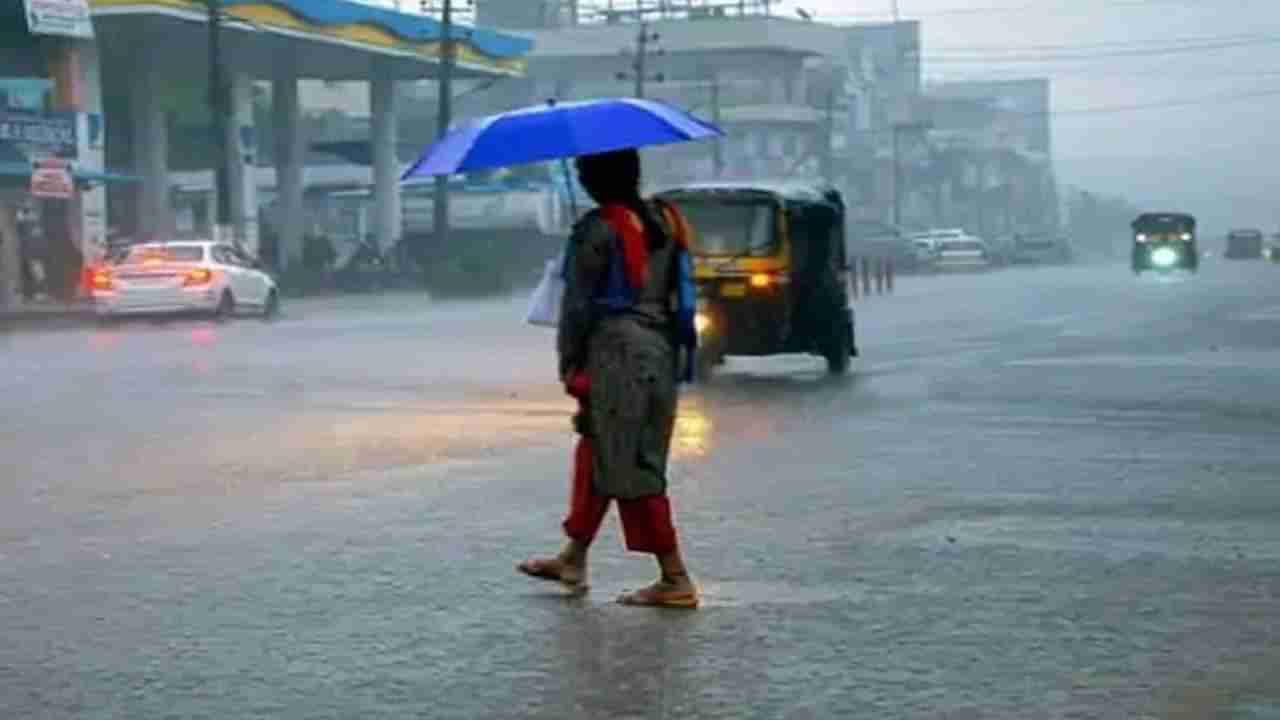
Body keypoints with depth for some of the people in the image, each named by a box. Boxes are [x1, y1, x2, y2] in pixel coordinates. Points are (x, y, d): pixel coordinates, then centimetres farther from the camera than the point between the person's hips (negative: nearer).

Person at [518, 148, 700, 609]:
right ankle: (573, 560, 29)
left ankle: (676, 580, -4)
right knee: (597, 454, 19)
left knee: (630, 469, -3)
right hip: (663, 352, 8)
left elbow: (578, 303, -9)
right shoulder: (666, 221, 11)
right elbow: (681, 292, 15)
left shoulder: (597, 229, -11)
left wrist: (569, 363, -3)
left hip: (616, 352, -8)